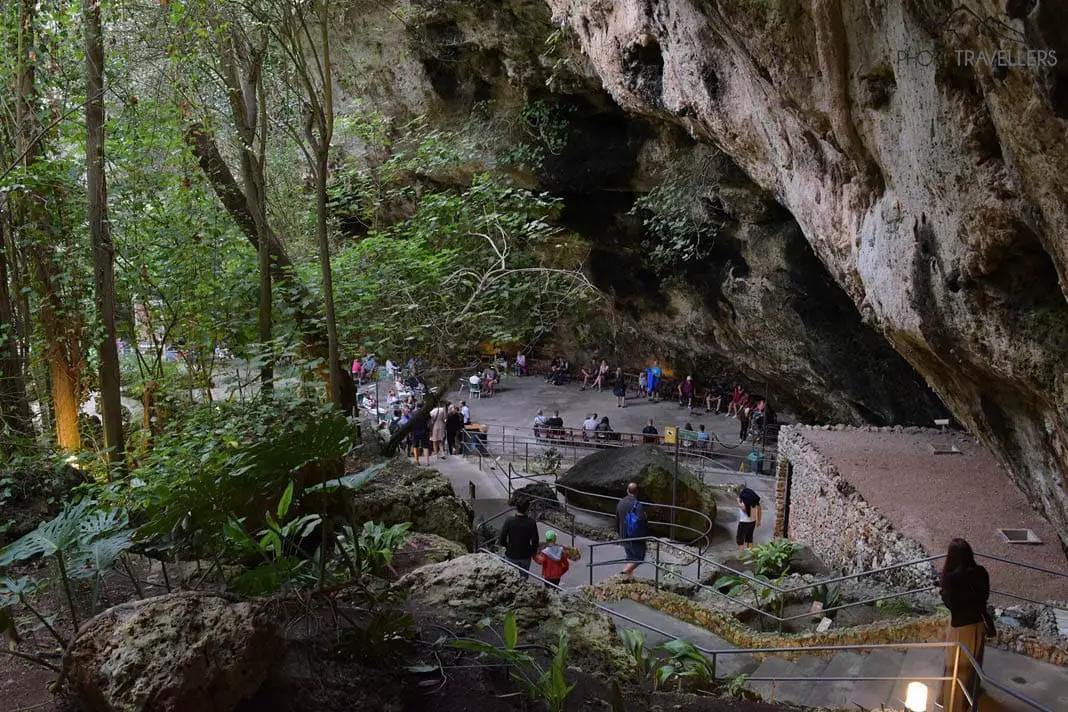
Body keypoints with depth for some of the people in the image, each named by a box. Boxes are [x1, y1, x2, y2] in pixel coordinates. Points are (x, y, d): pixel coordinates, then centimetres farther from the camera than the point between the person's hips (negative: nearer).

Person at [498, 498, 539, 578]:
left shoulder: (509, 521, -20)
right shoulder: (531, 523, -18)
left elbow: (502, 541, -16)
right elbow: (535, 542, -11)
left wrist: (507, 546, 6)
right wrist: (533, 552, 8)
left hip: (511, 556, 0)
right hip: (525, 556, 0)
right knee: (524, 577, 20)